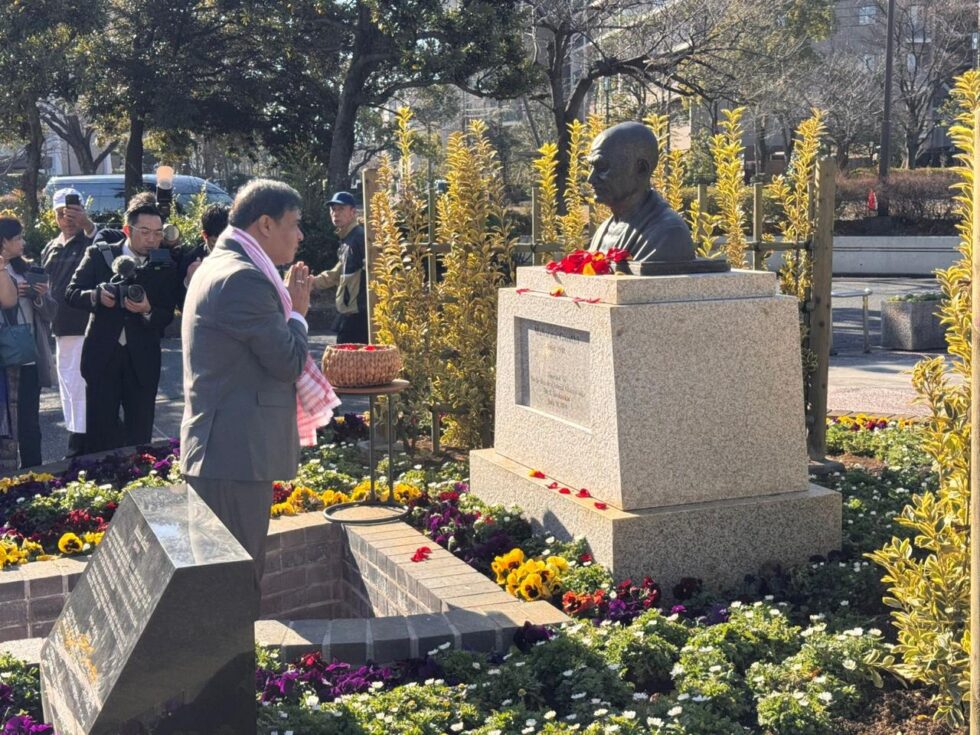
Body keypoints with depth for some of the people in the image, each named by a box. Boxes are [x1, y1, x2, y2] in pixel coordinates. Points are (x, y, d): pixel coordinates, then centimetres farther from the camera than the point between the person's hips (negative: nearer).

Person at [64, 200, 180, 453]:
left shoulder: (165, 267, 2)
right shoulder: (99, 254, 1)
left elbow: (167, 316, 0)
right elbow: (72, 293, 1)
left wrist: (148, 310, -22)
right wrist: (97, 296, -20)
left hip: (142, 361, 1)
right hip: (102, 356, -1)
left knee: (140, 436, 5)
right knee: (99, 432, 4)